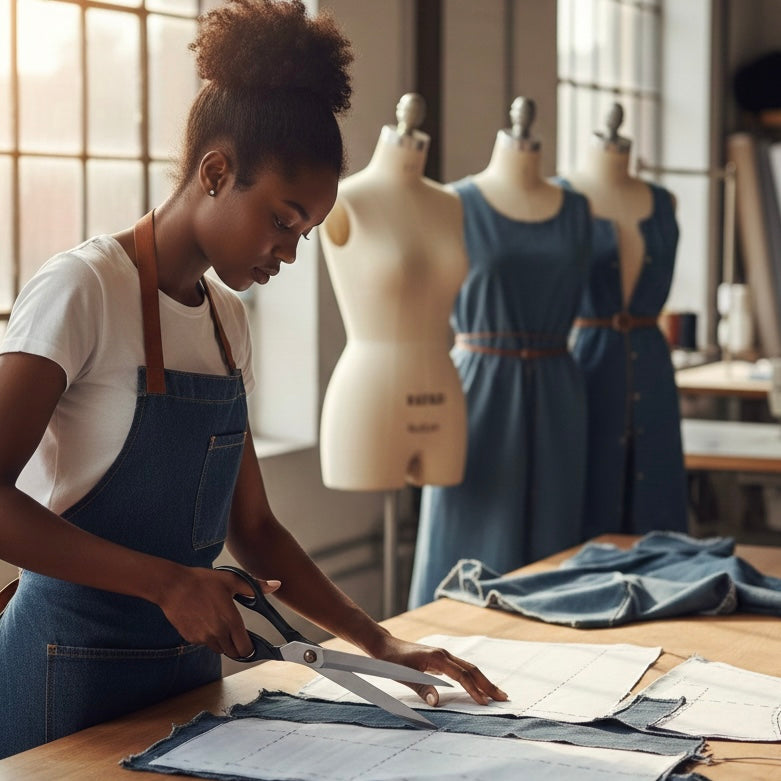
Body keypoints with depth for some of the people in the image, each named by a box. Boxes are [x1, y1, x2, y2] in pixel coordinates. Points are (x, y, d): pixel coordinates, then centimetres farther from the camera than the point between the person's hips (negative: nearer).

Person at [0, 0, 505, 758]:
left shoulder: (226, 319, 9)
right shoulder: (83, 289, -14)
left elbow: (251, 528, 12)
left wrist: (379, 642, 4)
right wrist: (168, 582, -25)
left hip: (187, 665, 7)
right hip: (73, 670, -7)